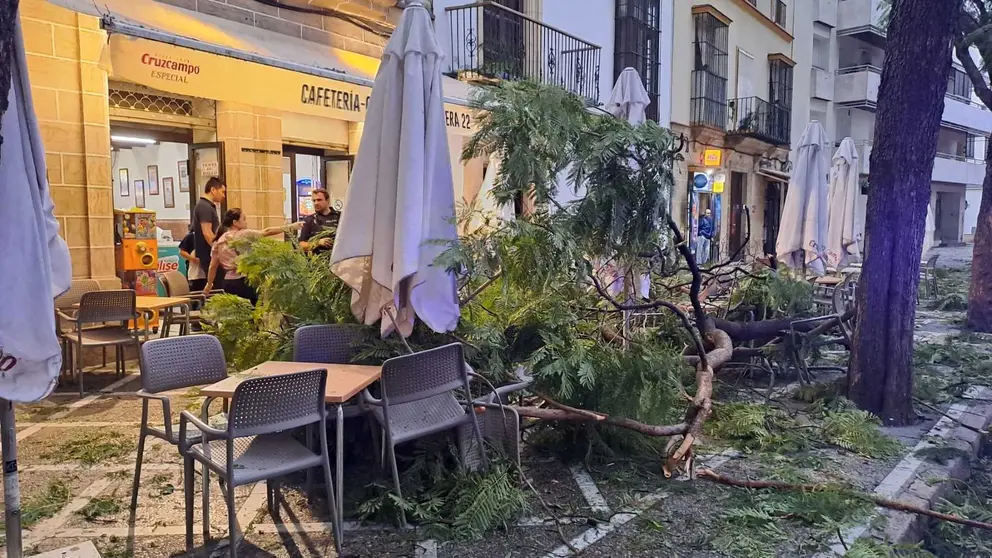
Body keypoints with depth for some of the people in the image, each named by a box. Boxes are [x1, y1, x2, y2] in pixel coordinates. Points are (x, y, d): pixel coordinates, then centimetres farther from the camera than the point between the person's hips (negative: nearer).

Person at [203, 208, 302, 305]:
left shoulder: (218, 242, 9)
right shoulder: (244, 235, -8)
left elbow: (213, 266, 10)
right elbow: (267, 232, -12)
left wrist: (209, 284, 23)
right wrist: (291, 227, -11)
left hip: (228, 283, 6)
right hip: (244, 282, -6)